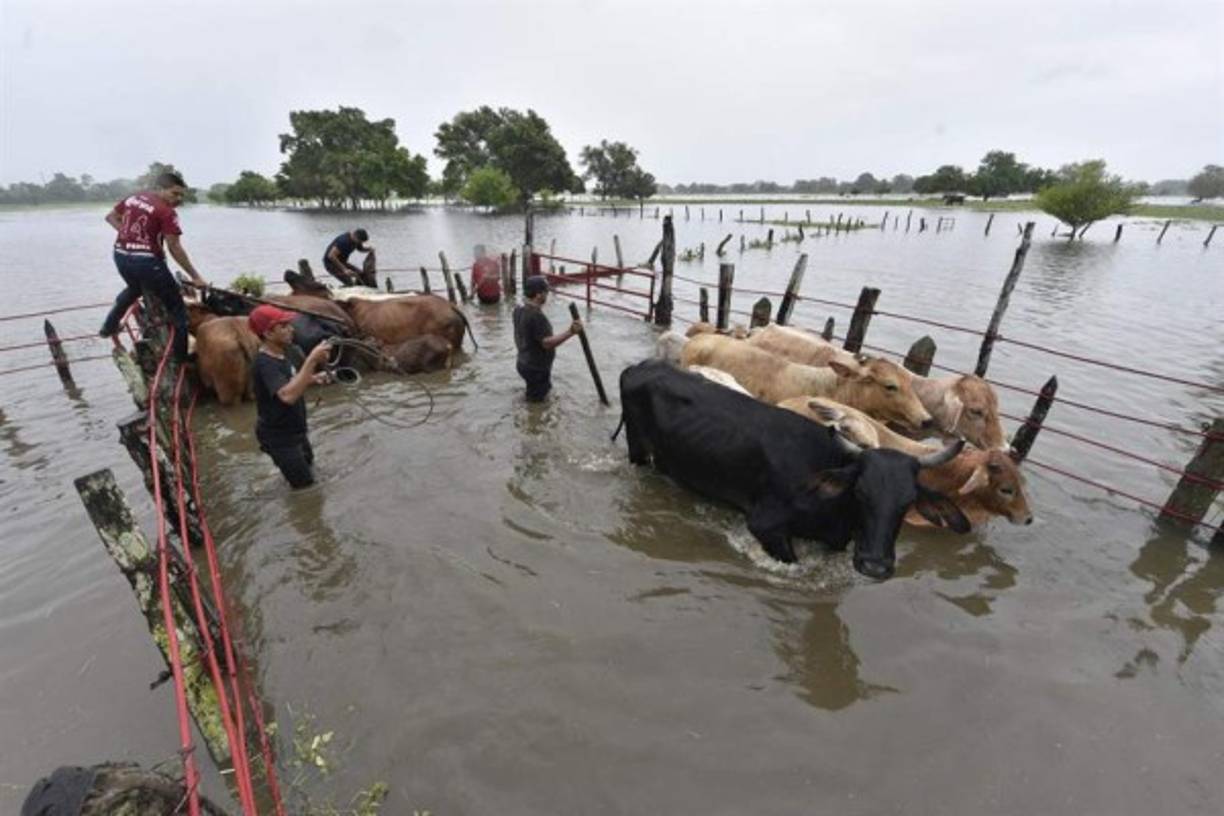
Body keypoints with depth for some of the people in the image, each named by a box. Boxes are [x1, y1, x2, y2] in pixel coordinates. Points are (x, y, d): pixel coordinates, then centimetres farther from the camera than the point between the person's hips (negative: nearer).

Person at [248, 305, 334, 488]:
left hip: (294, 429, 9)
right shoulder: (265, 363, -29)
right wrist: (312, 360, -47)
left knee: (308, 465, 31)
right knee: (305, 485, 4)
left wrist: (313, 379, -6)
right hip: (279, 436, -9)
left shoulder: (284, 351, -1)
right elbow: (288, 395, -46)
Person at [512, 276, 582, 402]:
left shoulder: (519, 310, 3)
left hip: (524, 364, 10)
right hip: (536, 368, -10)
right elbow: (547, 343, -33)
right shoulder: (536, 316, -28)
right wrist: (570, 332, -38)